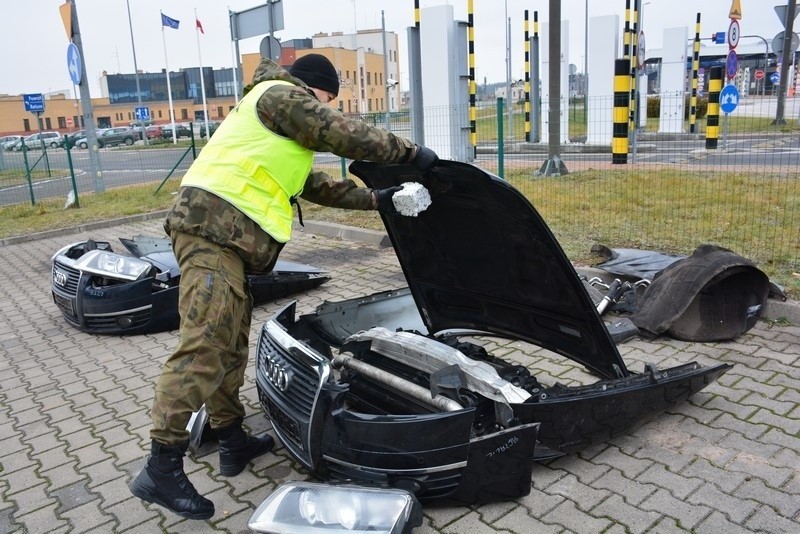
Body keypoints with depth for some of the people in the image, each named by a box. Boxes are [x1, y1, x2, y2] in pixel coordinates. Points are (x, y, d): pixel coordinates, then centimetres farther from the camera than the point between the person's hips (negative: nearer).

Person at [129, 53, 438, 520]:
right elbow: (347, 136, -4)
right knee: (204, 347, -14)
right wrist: (411, 152, 6)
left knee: (230, 344, 14)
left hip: (227, 236, 11)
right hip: (213, 225, -11)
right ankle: (162, 469, -9)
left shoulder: (282, 132, 33)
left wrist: (375, 199, 28)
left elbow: (315, 185, 30)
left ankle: (234, 440, 25)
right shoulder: (281, 95, 2)